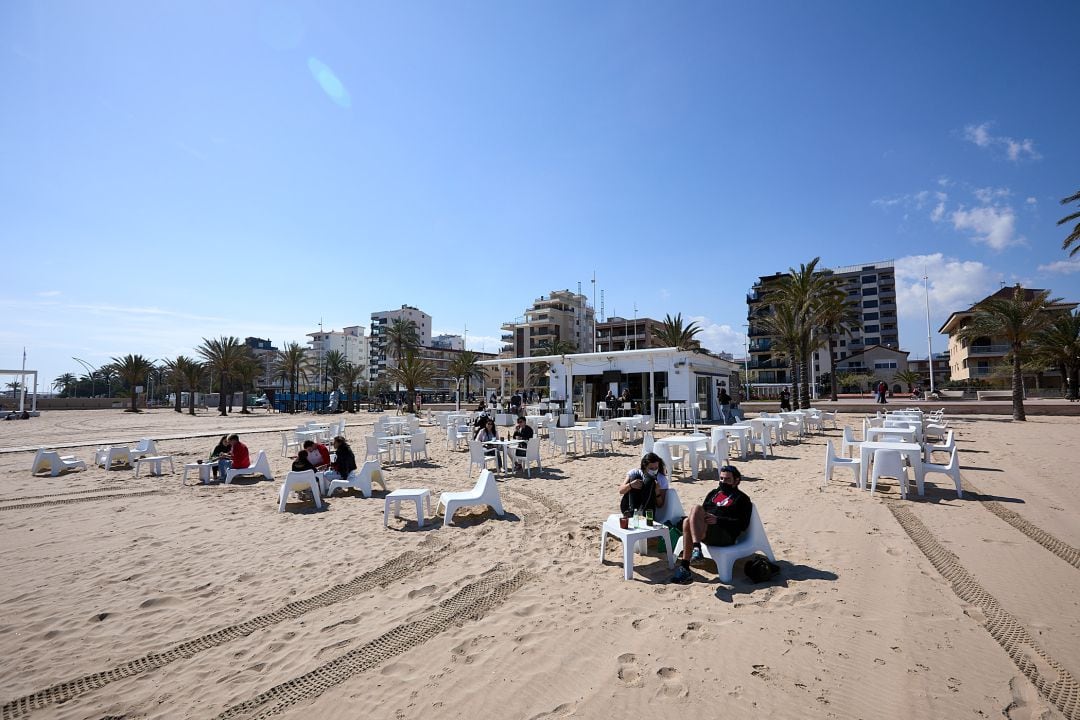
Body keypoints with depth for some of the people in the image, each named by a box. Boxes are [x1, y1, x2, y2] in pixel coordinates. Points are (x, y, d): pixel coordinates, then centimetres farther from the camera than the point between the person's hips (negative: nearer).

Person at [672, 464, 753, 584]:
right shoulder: (714, 493, 30)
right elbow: (704, 509, 28)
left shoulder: (742, 498, 11)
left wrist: (718, 520, -12)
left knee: (696, 508, -29)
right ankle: (684, 569, -36)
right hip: (705, 530, 5)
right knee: (687, 522, -31)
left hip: (726, 536, -5)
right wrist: (702, 518, 3)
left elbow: (743, 524, -1)